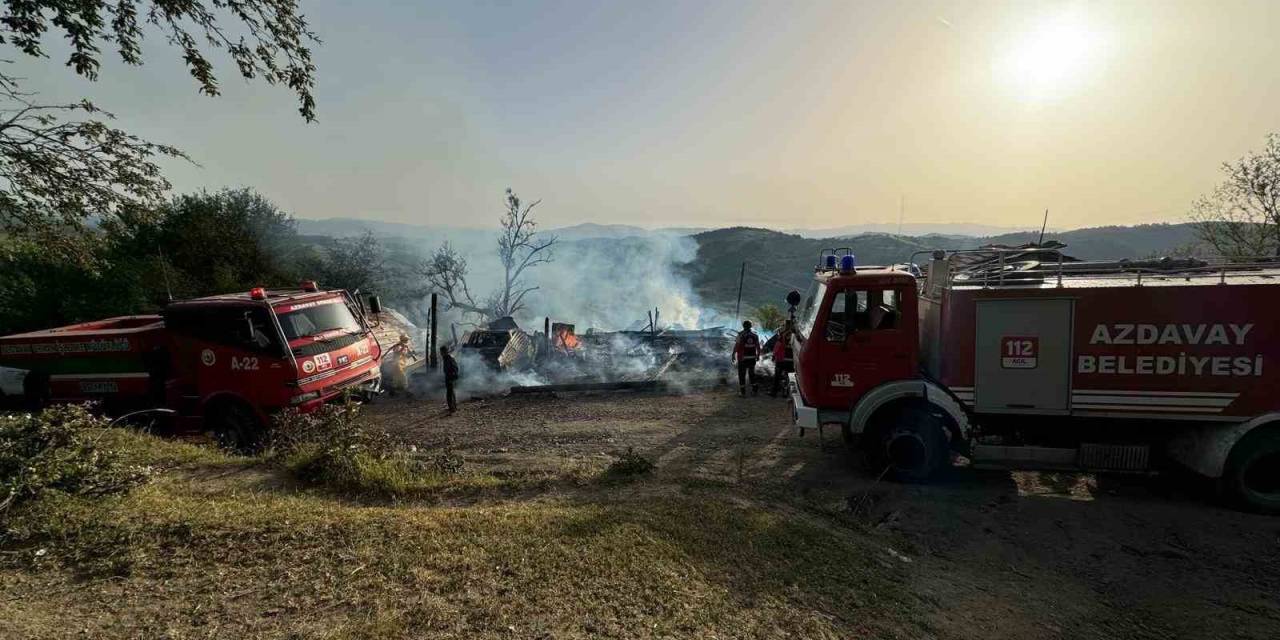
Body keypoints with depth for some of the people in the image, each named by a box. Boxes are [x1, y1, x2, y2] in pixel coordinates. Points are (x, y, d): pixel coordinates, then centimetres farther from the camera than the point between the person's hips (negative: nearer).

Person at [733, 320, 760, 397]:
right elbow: (758, 347, 7)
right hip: (752, 358, 4)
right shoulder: (755, 335, 2)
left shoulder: (741, 335, -11)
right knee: (752, 373, 18)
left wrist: (733, 355, -3)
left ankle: (743, 392, 4)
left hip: (742, 358, -4)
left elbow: (736, 346, -13)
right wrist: (758, 355, 20)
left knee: (742, 374, 5)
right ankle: (755, 390, 19)